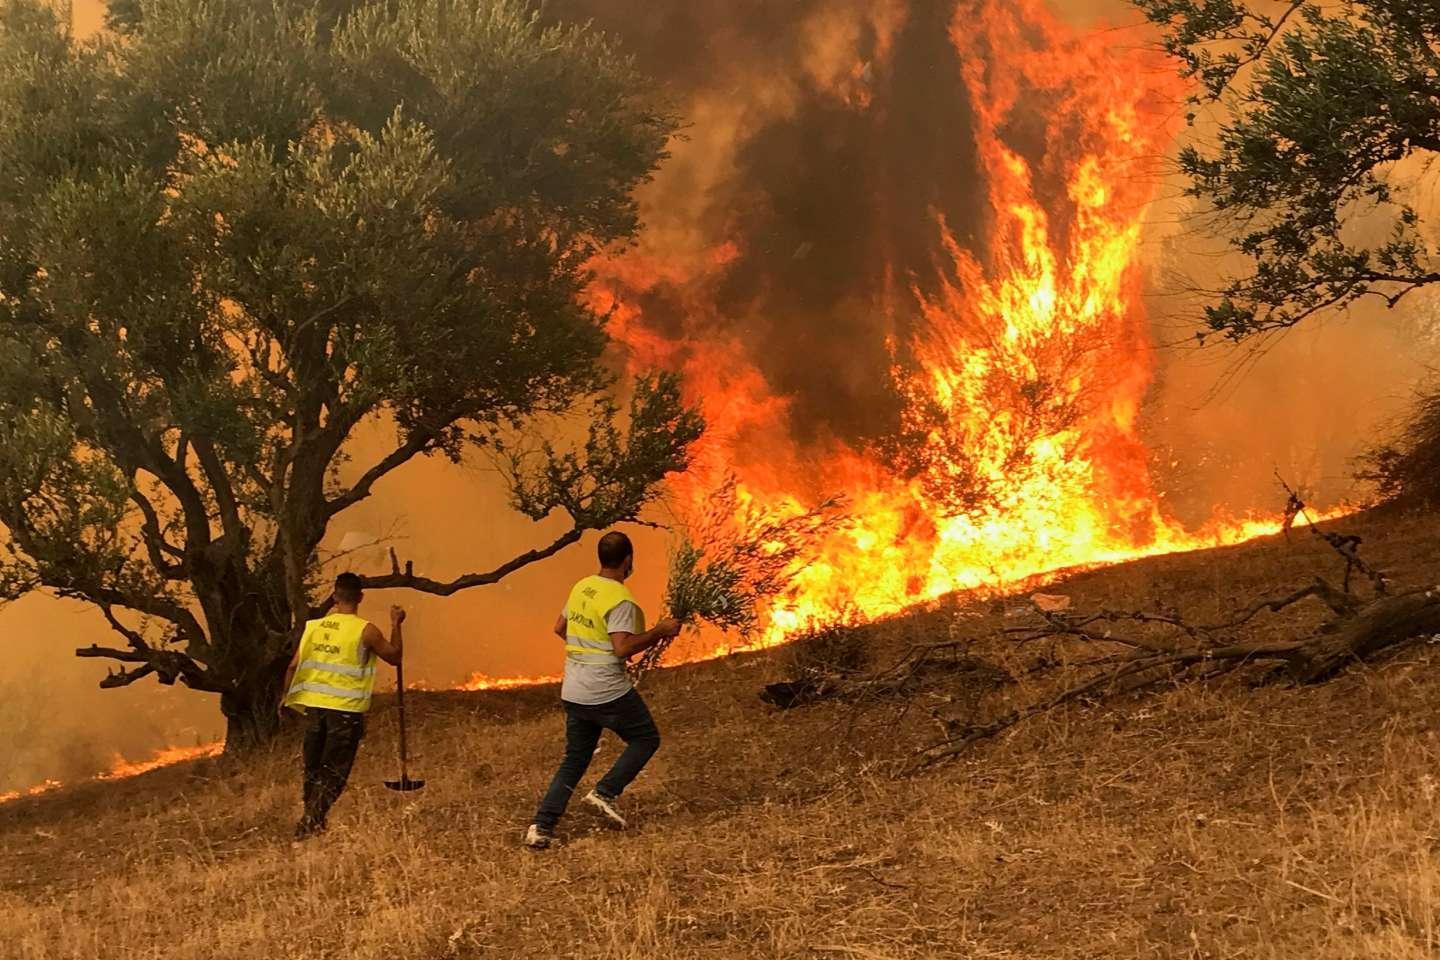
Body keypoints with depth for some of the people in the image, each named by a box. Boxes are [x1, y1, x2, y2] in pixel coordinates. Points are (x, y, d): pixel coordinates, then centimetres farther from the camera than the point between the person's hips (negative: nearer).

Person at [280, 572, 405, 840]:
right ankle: (309, 822, -11)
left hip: (314, 707, 4)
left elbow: (293, 667, 6)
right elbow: (395, 657, 4)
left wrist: (286, 699, 19)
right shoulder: (365, 631, -9)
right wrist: (396, 625, 15)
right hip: (346, 710, -4)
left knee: (313, 769, 17)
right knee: (333, 774, 0)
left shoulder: (314, 626, 3)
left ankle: (313, 820, 26)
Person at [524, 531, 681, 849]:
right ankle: (606, 793, -1)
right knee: (646, 739, 13)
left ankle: (542, 826, 4)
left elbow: (560, 628, 20)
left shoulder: (581, 587, 9)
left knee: (574, 759, 14)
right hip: (608, 692, -7)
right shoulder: (620, 599, -16)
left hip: (573, 692, 8)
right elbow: (623, 648, -24)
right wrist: (659, 631, -14)